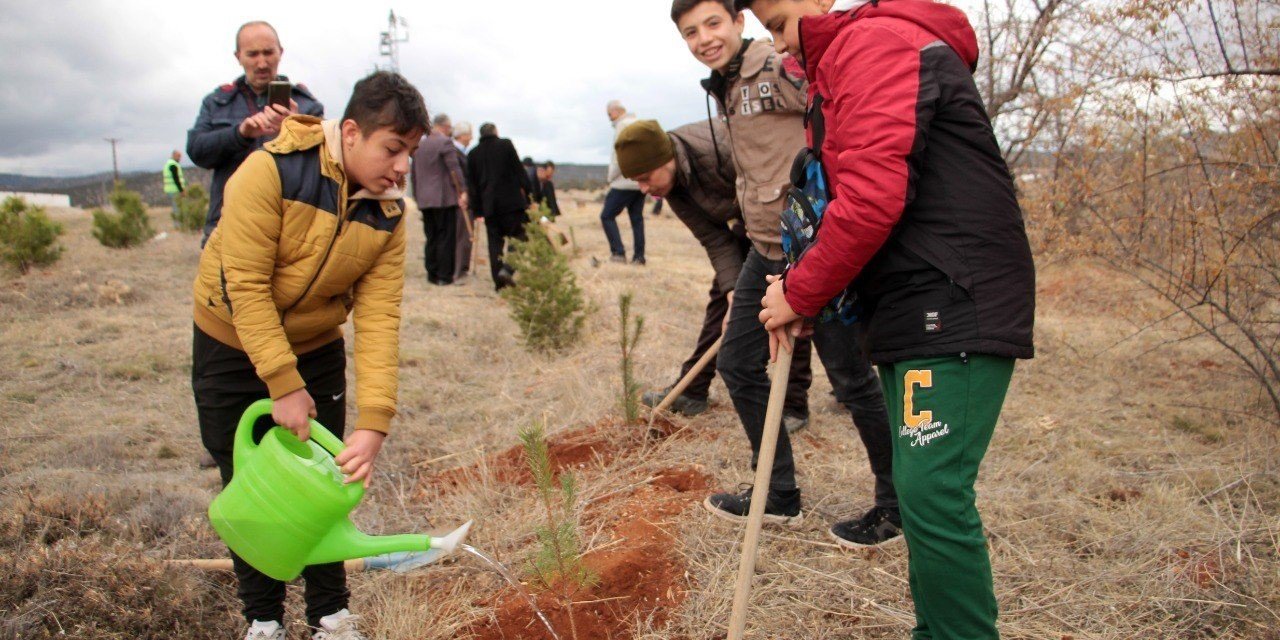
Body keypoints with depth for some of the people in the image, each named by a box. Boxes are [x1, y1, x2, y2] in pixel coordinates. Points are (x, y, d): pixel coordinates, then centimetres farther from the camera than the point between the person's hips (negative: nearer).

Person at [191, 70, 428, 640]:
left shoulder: (386, 212, -14)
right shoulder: (270, 171, -27)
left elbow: (378, 317, -21)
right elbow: (247, 285, -28)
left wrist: (374, 422, -29)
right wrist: (283, 385, -29)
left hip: (316, 350, 3)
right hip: (232, 346, -3)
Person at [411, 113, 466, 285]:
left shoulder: (419, 145, 15)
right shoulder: (445, 142, -8)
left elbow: (414, 174, 19)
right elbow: (454, 168, -16)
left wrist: (417, 196, 24)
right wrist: (463, 191, -16)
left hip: (424, 199, 7)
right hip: (444, 198, -7)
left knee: (431, 238, 11)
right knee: (446, 238, -3)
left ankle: (432, 274, 12)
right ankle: (444, 275, -3)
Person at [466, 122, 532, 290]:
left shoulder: (473, 154, 11)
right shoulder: (506, 144, 2)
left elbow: (471, 183, 11)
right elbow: (519, 171, -1)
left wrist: (477, 210, 14)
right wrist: (529, 194, 3)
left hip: (488, 205, 4)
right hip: (511, 201, -4)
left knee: (495, 241, 8)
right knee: (521, 235, 2)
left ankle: (499, 280, 4)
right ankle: (508, 268, -18)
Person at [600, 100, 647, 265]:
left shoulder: (623, 125, -10)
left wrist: (611, 177, -5)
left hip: (625, 182, -8)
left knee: (607, 216, -1)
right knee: (637, 219, 10)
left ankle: (618, 252, -8)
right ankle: (639, 256, 7)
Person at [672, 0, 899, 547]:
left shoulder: (779, 69, -12)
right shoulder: (727, 92, 16)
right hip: (767, 251, 10)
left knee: (851, 378, 0)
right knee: (737, 362, 13)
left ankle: (895, 508, 19)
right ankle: (779, 497, 27)